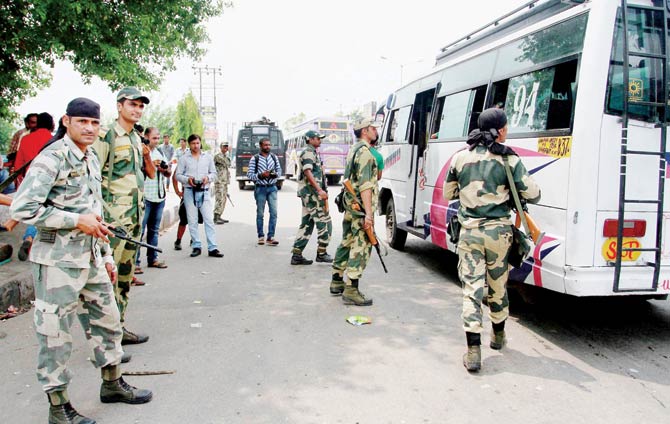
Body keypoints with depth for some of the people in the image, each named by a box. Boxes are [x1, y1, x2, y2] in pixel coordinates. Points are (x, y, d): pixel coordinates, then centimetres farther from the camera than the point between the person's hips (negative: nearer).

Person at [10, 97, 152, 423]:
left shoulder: (92, 160, 13)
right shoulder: (51, 158, -13)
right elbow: (22, 209, -21)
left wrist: (106, 255, 18)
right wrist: (77, 220, -20)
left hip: (91, 260, 8)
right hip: (58, 263, -8)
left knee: (107, 323, 17)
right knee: (55, 335, 4)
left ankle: (112, 384, 35)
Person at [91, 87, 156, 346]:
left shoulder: (137, 138, 16)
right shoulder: (107, 136, -8)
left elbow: (151, 174, 21)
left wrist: (147, 155, 1)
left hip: (136, 213, 9)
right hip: (114, 215, -9)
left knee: (126, 273, 13)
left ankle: (119, 327, 23)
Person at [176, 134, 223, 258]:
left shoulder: (208, 157, 10)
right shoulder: (184, 158, 5)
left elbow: (214, 173, 13)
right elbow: (178, 175, 4)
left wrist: (208, 178, -8)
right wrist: (187, 179, -14)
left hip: (204, 191, 0)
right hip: (190, 192, 0)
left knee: (209, 219, -6)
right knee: (192, 221, 4)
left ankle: (212, 248, -5)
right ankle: (196, 247, 13)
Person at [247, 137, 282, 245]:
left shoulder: (274, 157, 8)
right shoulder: (255, 159, -3)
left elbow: (279, 170, 15)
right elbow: (249, 174, -5)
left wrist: (275, 174, -7)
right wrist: (260, 175, -20)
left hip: (272, 188, 3)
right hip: (260, 188, -3)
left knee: (274, 212, -6)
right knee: (260, 213, 6)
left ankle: (270, 237, -2)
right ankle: (261, 236, 18)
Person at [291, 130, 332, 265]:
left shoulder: (312, 152, 22)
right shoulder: (308, 152, -10)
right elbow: (308, 173, -22)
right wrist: (320, 190, -29)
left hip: (308, 194, 11)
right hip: (312, 192, -11)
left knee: (306, 224, 9)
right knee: (324, 222, -4)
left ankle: (297, 255, 9)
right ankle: (321, 253, 2)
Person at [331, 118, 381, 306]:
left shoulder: (353, 149, 18)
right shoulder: (364, 152, -14)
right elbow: (365, 186, -22)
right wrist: (368, 214, -25)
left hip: (350, 205, 10)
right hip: (361, 207, -10)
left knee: (347, 242, 17)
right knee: (361, 247, -8)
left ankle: (337, 281, 26)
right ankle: (351, 291, -8)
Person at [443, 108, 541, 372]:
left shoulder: (461, 157, 2)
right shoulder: (509, 160, -7)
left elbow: (448, 194, 12)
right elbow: (533, 195, -5)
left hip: (469, 231, 1)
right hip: (498, 231, -1)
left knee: (471, 288, 1)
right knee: (498, 285, 18)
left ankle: (473, 351, -5)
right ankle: (498, 335, 38)